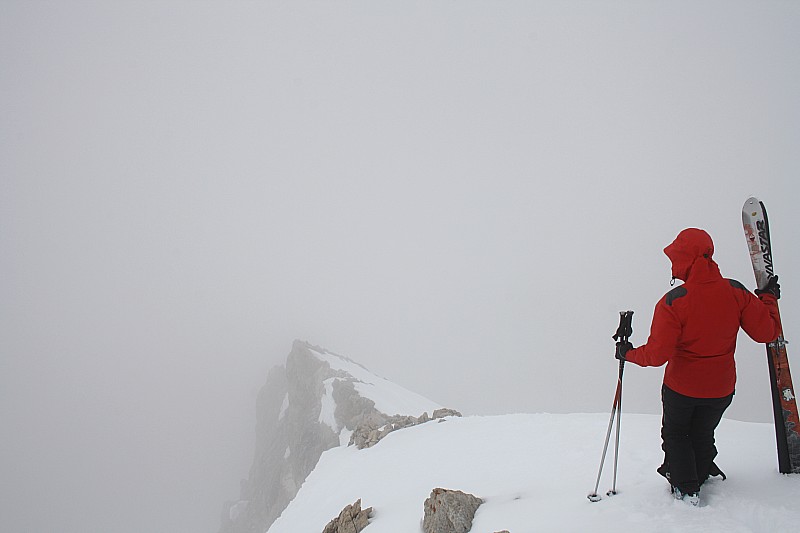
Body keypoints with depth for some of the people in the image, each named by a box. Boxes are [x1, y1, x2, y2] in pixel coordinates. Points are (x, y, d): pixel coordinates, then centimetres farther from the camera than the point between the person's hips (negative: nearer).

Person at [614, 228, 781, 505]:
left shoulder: (672, 302, -25)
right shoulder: (736, 292, -15)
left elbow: (657, 354, -26)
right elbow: (766, 332, -8)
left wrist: (628, 353, -7)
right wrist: (769, 299, 8)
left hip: (681, 387, -3)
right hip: (721, 388, 4)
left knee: (675, 433, 23)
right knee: (702, 435, 28)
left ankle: (686, 489, 22)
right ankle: (702, 475, 41)